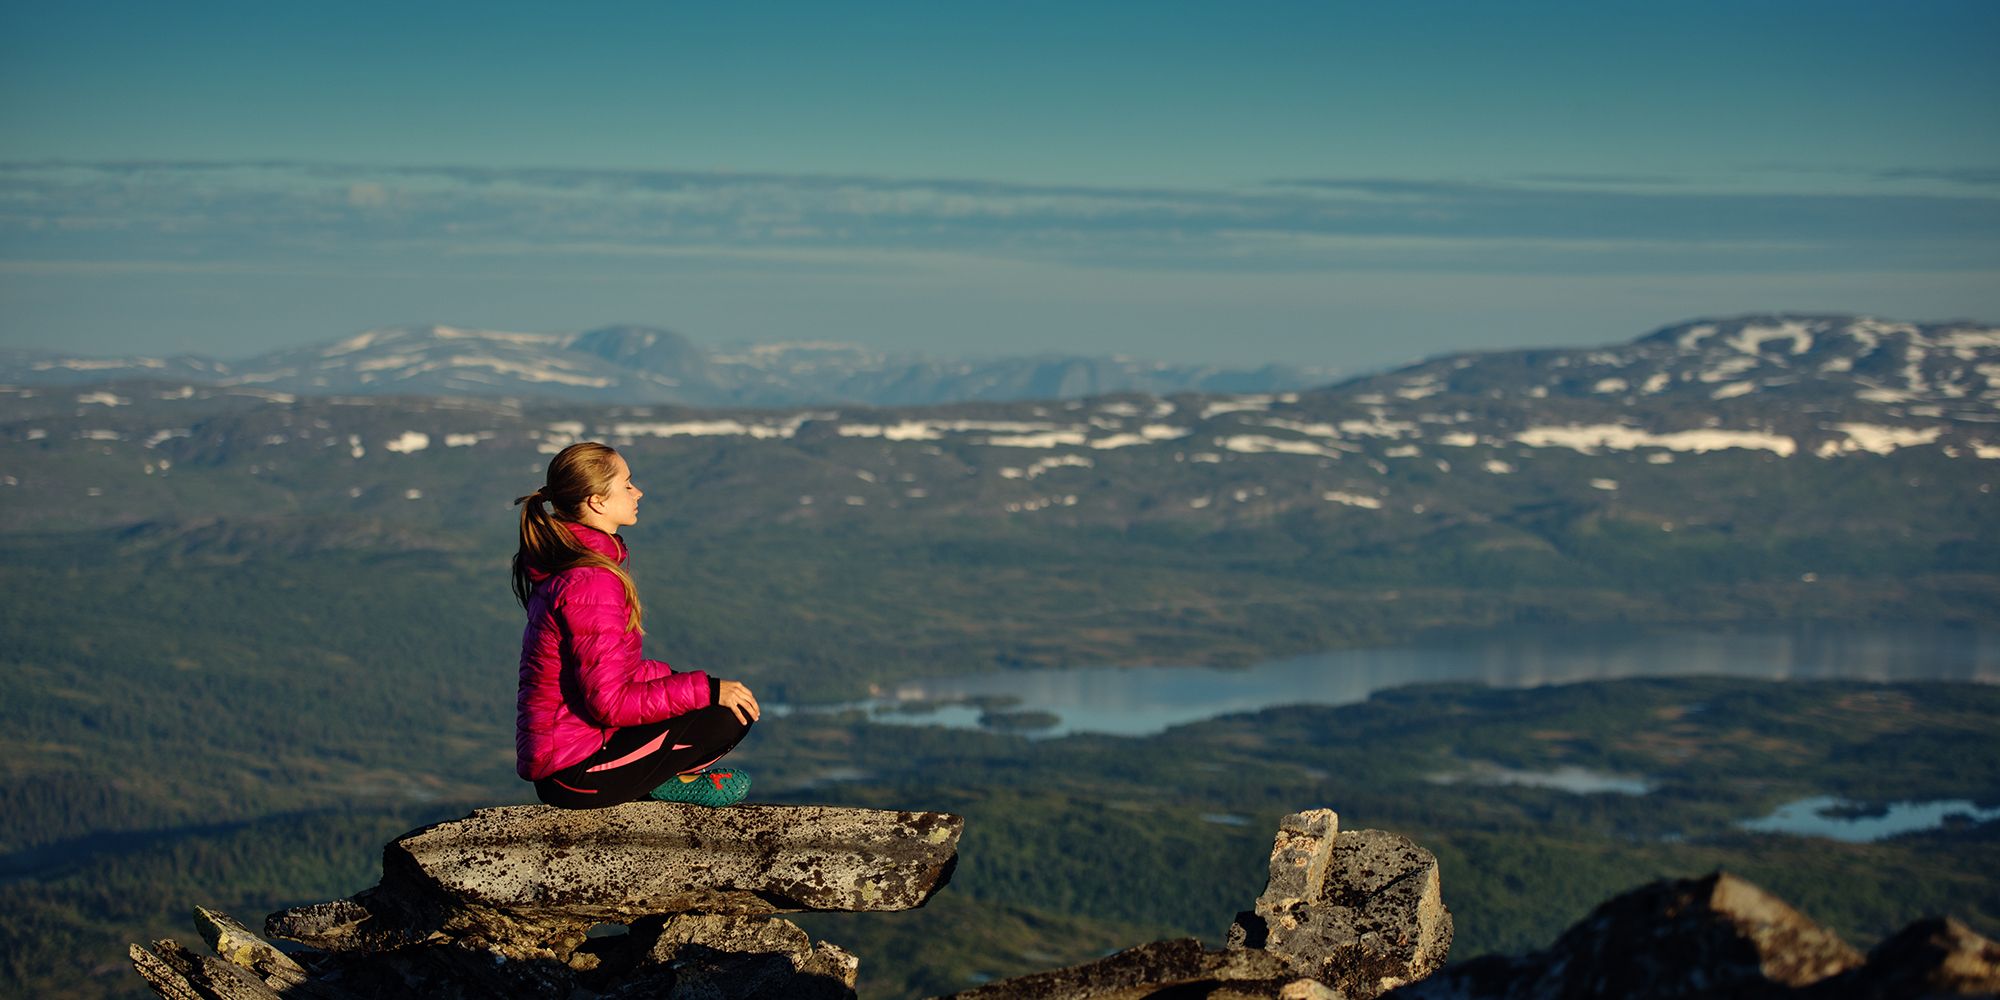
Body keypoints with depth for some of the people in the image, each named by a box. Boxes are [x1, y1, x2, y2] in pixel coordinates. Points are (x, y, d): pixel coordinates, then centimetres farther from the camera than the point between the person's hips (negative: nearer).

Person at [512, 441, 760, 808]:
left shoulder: (563, 567, 10)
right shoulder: (590, 584, -22)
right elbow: (610, 703, -24)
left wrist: (675, 678, 8)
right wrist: (704, 690, -18)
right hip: (578, 772, -10)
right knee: (732, 715, -14)